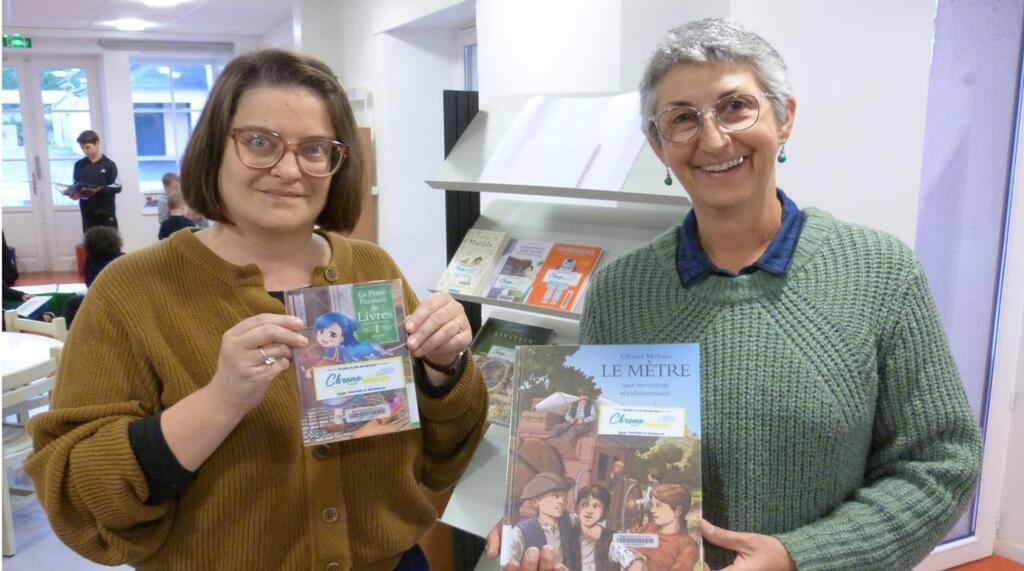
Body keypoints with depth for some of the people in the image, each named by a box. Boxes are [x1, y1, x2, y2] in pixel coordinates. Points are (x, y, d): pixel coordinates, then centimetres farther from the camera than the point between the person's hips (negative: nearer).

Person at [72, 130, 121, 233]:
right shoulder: (79, 164, 7)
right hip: (87, 212, 3)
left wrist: (99, 189, -22)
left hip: (106, 212, -3)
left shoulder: (108, 164, -2)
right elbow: (76, 185, 12)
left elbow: (117, 187, -8)